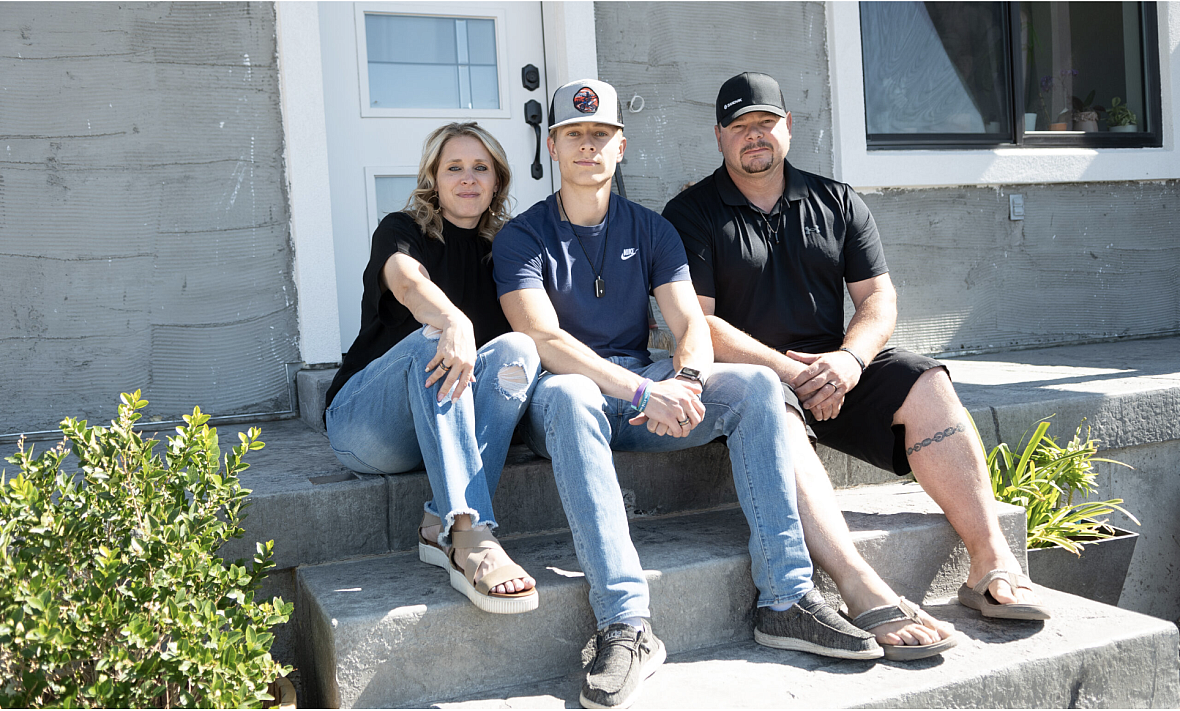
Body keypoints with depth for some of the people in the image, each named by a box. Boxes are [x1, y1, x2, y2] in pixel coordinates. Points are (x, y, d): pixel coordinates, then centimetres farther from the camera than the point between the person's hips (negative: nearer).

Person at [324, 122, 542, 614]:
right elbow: (407, 282, -24)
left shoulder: (499, 251, 15)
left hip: (449, 425, 3)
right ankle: (471, 540, -48)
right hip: (367, 427, -3)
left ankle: (442, 527, -33)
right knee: (433, 340, -33)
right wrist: (454, 323, -46)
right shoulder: (401, 230, 1)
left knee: (518, 347, -23)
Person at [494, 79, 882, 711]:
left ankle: (785, 600, -21)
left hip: (645, 390, 4)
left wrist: (683, 380, -24)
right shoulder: (523, 238, -1)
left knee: (755, 385, -19)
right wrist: (641, 391, -30)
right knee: (566, 393, -39)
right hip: (572, 401, -4)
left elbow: (692, 324, 0)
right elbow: (544, 339, -18)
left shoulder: (650, 230, 12)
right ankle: (625, 623, -43)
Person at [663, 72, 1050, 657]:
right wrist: (788, 370, -17)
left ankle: (991, 562, -22)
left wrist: (850, 358, -14)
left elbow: (878, 299, 8)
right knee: (776, 421, -36)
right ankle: (863, 593, -44)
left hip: (834, 370, 4)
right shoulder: (690, 215, 2)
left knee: (927, 387, -21)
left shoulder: (837, 202, 15)